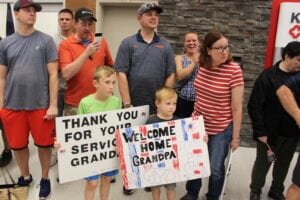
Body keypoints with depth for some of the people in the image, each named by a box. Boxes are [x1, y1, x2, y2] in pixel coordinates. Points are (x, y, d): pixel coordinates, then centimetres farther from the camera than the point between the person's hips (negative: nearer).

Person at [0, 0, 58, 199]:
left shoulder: (46, 41, -1)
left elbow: (53, 75, -4)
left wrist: (53, 105, -9)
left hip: (40, 105, -2)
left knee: (44, 144, 8)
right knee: (18, 145, 14)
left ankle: (45, 179, 30)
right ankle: (25, 176, 37)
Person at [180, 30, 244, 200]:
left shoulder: (234, 70, -19)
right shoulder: (203, 66, -4)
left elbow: (237, 107, -15)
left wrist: (235, 137, -11)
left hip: (221, 129, -4)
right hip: (198, 125, 5)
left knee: (216, 168, 9)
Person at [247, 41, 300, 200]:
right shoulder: (268, 76, -14)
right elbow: (254, 106, -14)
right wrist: (260, 131, -15)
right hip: (270, 132, -4)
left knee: (284, 164, 19)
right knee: (263, 163, 13)